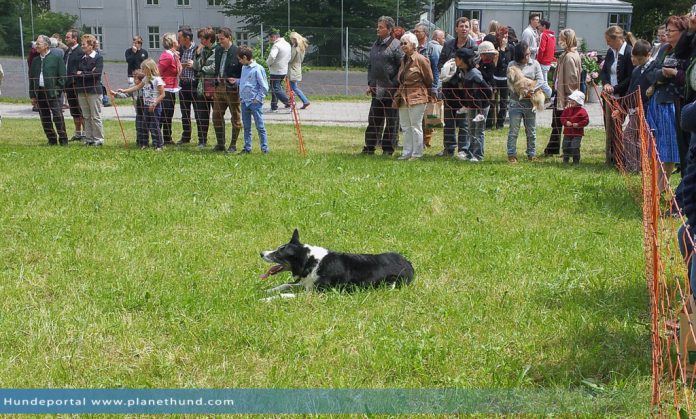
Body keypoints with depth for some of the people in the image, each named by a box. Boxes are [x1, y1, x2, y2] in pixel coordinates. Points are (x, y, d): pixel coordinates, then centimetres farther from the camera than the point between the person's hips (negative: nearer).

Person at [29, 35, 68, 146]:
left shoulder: (56, 58, -3)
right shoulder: (35, 61, 12)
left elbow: (62, 77, -4)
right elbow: (31, 78, 15)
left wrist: (57, 90, -10)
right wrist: (32, 95, 9)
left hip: (52, 92, -5)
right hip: (39, 93, 5)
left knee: (58, 117, -9)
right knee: (45, 119, 6)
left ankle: (63, 139, -1)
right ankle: (52, 139, 15)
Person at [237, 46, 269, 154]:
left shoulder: (258, 69, -12)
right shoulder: (244, 68, 10)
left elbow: (264, 87, -10)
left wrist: (258, 98, -10)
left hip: (255, 102, -7)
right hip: (244, 102, 7)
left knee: (260, 127, -2)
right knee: (246, 127, 12)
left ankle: (265, 149, 2)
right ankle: (247, 148, 19)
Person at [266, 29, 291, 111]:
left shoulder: (276, 45, -18)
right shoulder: (287, 44, 12)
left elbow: (272, 56, -32)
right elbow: (289, 58, 20)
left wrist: (268, 63, -13)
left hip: (276, 71, -9)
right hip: (284, 70, 9)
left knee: (276, 89, -4)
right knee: (274, 88, 16)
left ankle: (288, 103, -9)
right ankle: (274, 107, 19)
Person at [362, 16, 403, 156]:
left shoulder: (396, 45, -9)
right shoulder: (375, 45, 14)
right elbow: (370, 65, 21)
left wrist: (394, 84, -14)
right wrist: (370, 83, 12)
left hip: (391, 90, -7)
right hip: (376, 90, 7)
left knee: (391, 120, 2)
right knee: (374, 119, 10)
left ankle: (388, 148, 9)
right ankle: (369, 146, 16)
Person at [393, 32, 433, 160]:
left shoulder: (421, 59, -10)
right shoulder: (403, 60, 13)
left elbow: (429, 80, -3)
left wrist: (428, 94, 8)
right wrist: (399, 94, 16)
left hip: (417, 97, -8)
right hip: (403, 97, 8)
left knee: (416, 126, -3)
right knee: (405, 127, 10)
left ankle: (417, 153, 3)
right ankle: (407, 152, 17)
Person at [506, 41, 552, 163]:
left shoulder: (535, 64, 5)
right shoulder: (512, 65, -2)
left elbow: (540, 81, -1)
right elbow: (510, 84, -8)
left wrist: (531, 89, -21)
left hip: (530, 102, 2)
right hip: (516, 101, -2)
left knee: (531, 131, 10)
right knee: (514, 131, -1)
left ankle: (532, 154, 19)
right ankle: (511, 155, 6)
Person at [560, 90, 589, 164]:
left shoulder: (582, 111, -8)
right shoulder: (567, 110, 7)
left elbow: (586, 120, -10)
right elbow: (562, 117, 8)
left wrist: (578, 124, -20)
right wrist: (566, 122, -13)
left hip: (577, 133, -5)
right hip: (567, 133, 5)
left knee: (575, 148, -12)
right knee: (565, 147, 11)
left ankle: (576, 161, 0)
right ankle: (565, 160, 27)